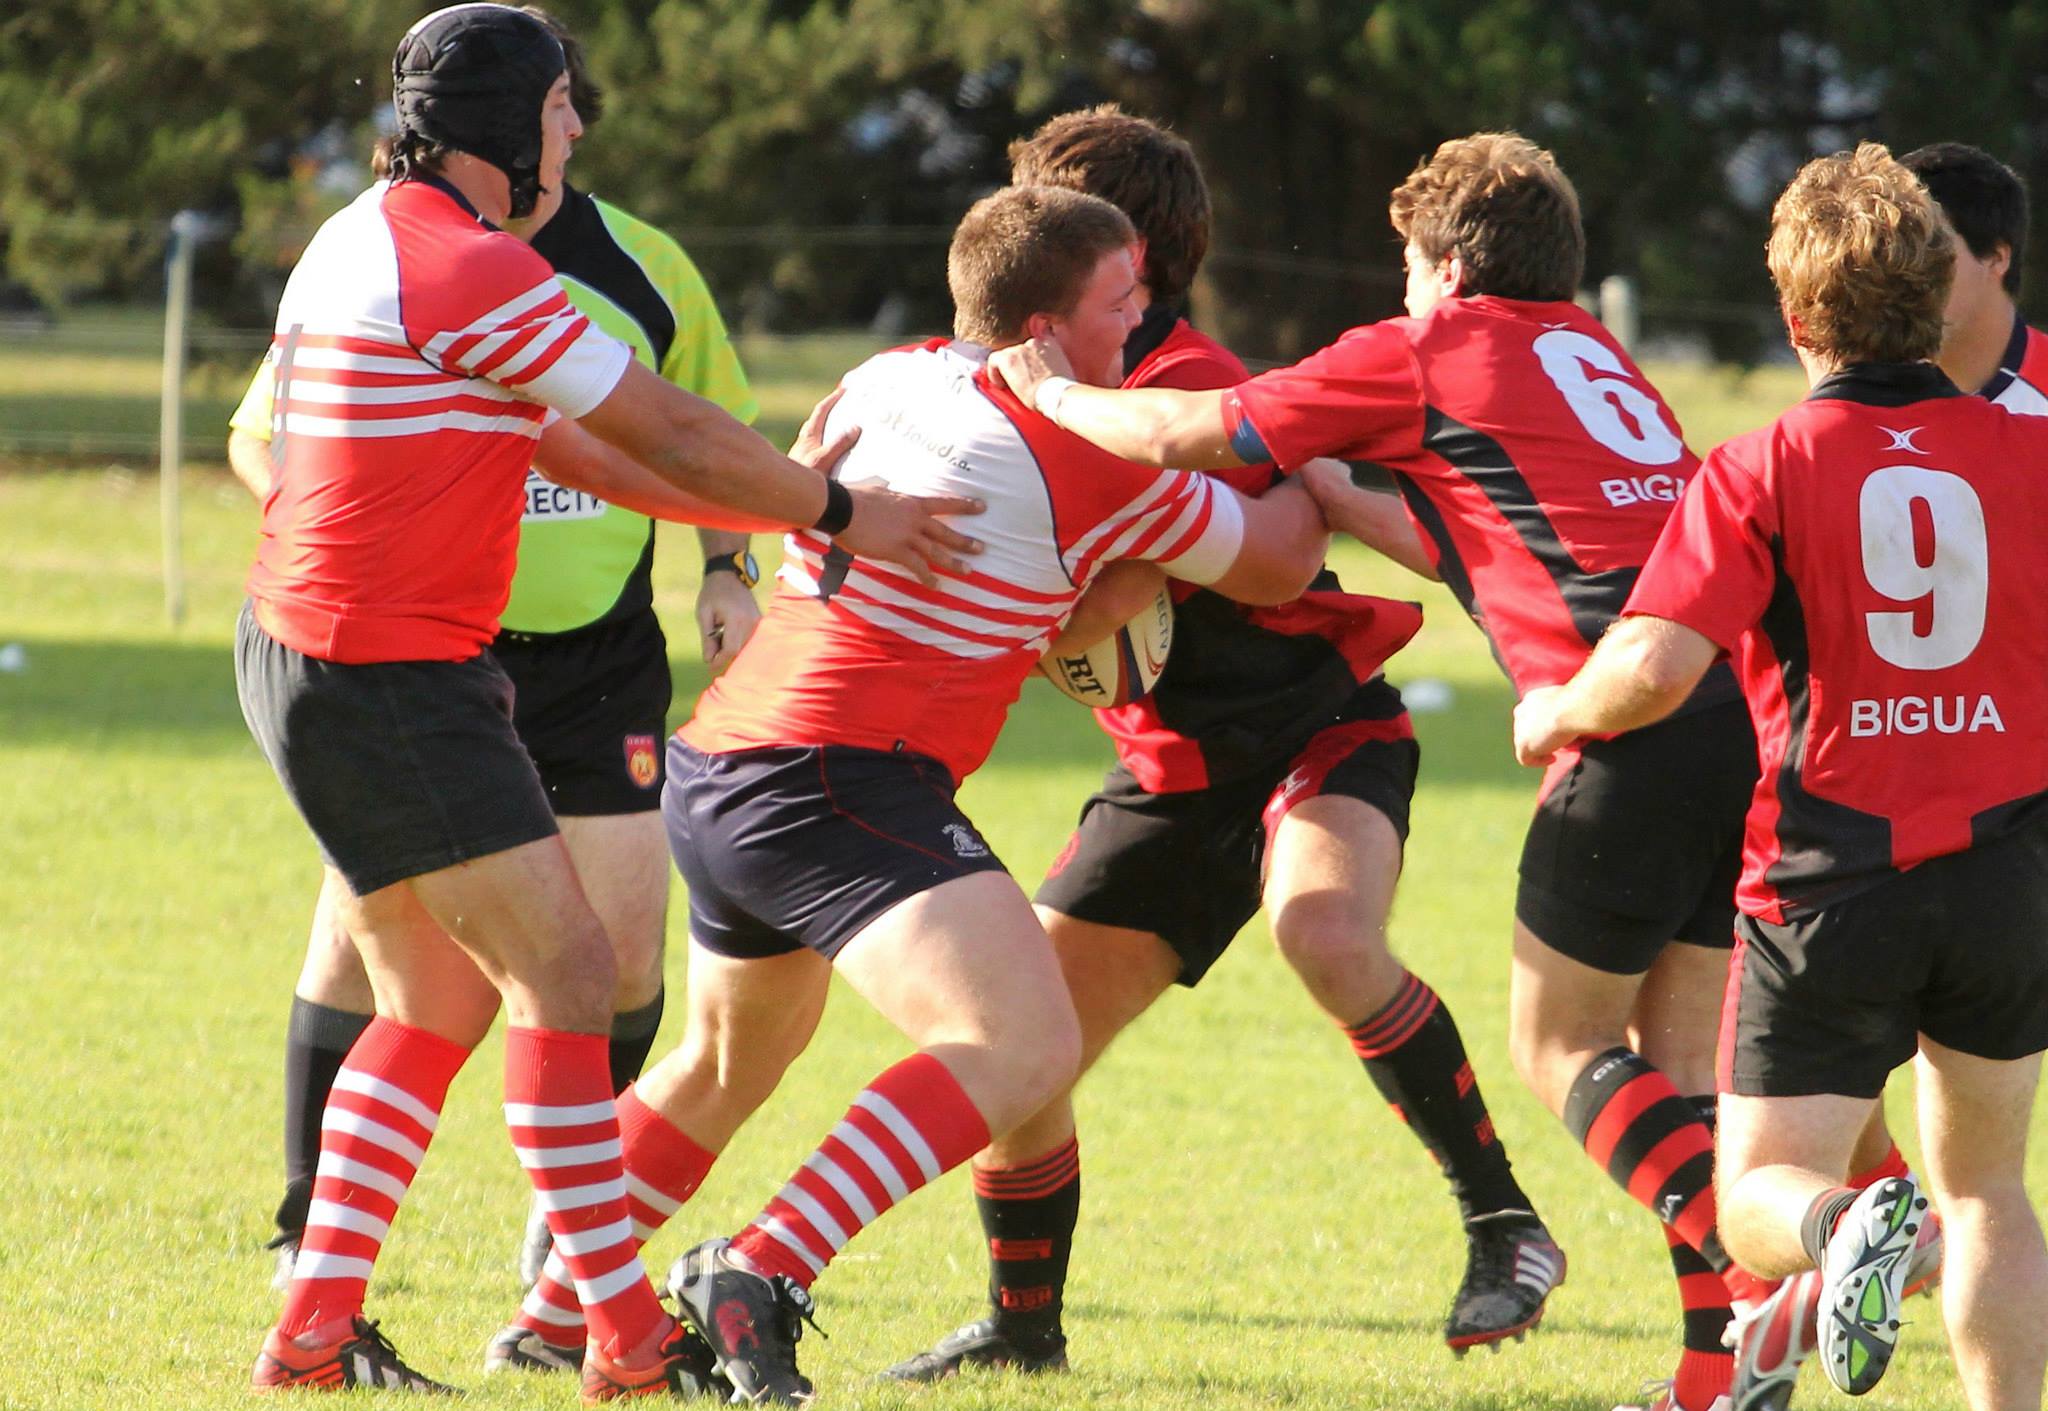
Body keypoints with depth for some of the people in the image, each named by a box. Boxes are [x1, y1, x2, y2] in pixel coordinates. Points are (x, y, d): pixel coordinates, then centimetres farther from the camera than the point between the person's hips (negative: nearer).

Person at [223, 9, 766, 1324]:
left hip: (599, 654, 2)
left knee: (622, 939, -2)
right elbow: (263, 435, 5)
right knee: (366, 921, -7)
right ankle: (312, 1227, 8)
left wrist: (730, 573, 5)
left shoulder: (642, 266, 2)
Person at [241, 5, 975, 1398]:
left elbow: (573, 443, 18)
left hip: (315, 660, 10)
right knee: (565, 971, -7)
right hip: (386, 683, -10)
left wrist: (774, 502, 17)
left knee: (440, 1003, 14)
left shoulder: (374, 238, 15)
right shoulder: (469, 267, -18)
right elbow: (670, 434, -12)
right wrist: (837, 513, 1)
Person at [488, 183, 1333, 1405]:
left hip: (716, 769, 9)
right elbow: (1274, 564, 4)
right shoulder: (1087, 464, -9)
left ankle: (556, 1312, 41)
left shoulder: (887, 380, 13)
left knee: (733, 1058, 31)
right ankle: (763, 1276, -32)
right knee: (1023, 1047, -21)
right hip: (841, 787, -9)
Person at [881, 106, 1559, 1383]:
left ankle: (1507, 1227, -25)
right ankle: (1023, 1326, 20)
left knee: (1326, 939, -37)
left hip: (1321, 729, -8)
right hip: (1177, 773, 8)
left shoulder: (1189, 382, -19)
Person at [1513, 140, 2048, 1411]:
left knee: (1761, 1195, 4)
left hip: (1833, 877, -3)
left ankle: (1845, 1228, -30)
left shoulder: (1764, 473, -7)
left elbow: (1657, 663, -18)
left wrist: (1559, 713, 3)